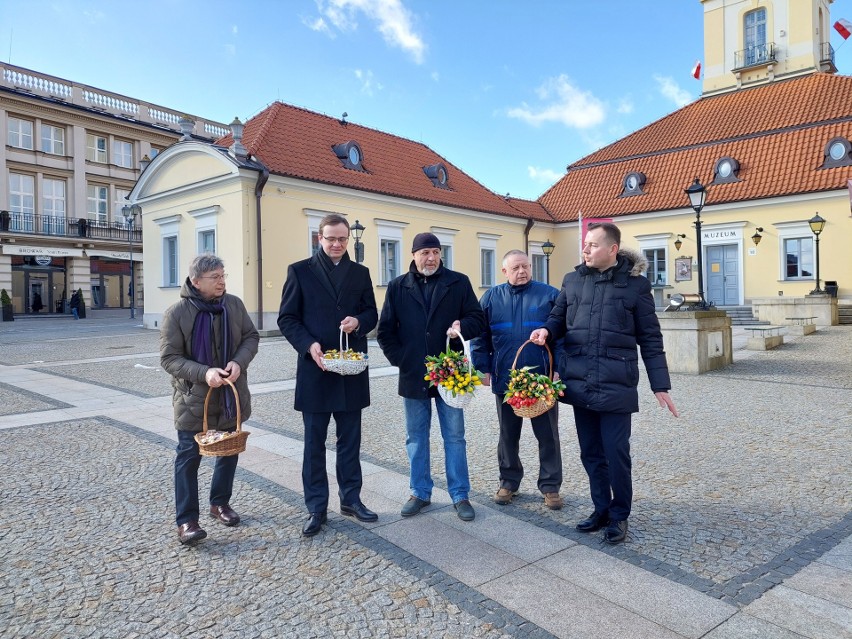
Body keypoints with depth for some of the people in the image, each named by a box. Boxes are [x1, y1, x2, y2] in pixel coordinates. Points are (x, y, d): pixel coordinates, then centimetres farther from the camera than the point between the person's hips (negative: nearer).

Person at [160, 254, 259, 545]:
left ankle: (220, 502, 35)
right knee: (189, 457, 2)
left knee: (229, 451, 16)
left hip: (231, 395, 4)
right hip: (193, 398, -4)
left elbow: (251, 336, 4)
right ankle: (186, 520, 13)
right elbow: (169, 358, -13)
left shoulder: (234, 304, -3)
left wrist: (239, 361, -16)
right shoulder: (176, 313, -14)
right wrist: (204, 373, -27)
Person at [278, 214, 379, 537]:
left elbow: (371, 313, 11)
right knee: (314, 442, 7)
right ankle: (316, 508, 19)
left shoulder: (360, 272, 9)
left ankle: (351, 499, 27)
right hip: (315, 368, -2)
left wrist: (358, 322, -12)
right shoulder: (300, 270, 1)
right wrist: (308, 345, -17)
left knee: (350, 439, 12)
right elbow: (286, 318, -1)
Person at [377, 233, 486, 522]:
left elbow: (478, 319, 2)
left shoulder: (459, 283, 1)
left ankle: (460, 495, 19)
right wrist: (400, 359, -4)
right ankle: (420, 492, 26)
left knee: (454, 437, 8)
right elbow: (385, 330, 5)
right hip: (413, 376, 2)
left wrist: (463, 328, -19)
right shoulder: (398, 287, 4)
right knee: (416, 438, 12)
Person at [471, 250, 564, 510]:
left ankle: (550, 485, 22)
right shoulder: (491, 297, 5)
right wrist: (483, 369, 1)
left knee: (548, 435, 8)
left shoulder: (549, 295, -1)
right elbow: (480, 336, 7)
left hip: (543, 380, -1)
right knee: (508, 435, 14)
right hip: (505, 380, 2)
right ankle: (509, 481, 28)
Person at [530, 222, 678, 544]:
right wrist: (546, 329, -6)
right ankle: (601, 509, 30)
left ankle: (619, 515, 21)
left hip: (616, 384, -4)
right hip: (579, 382, 4)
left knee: (616, 453, 2)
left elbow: (650, 338, 0)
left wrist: (660, 385, -2)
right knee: (591, 453, 12)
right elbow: (558, 318, 18)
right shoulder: (573, 280, 7)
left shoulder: (635, 283, -2)